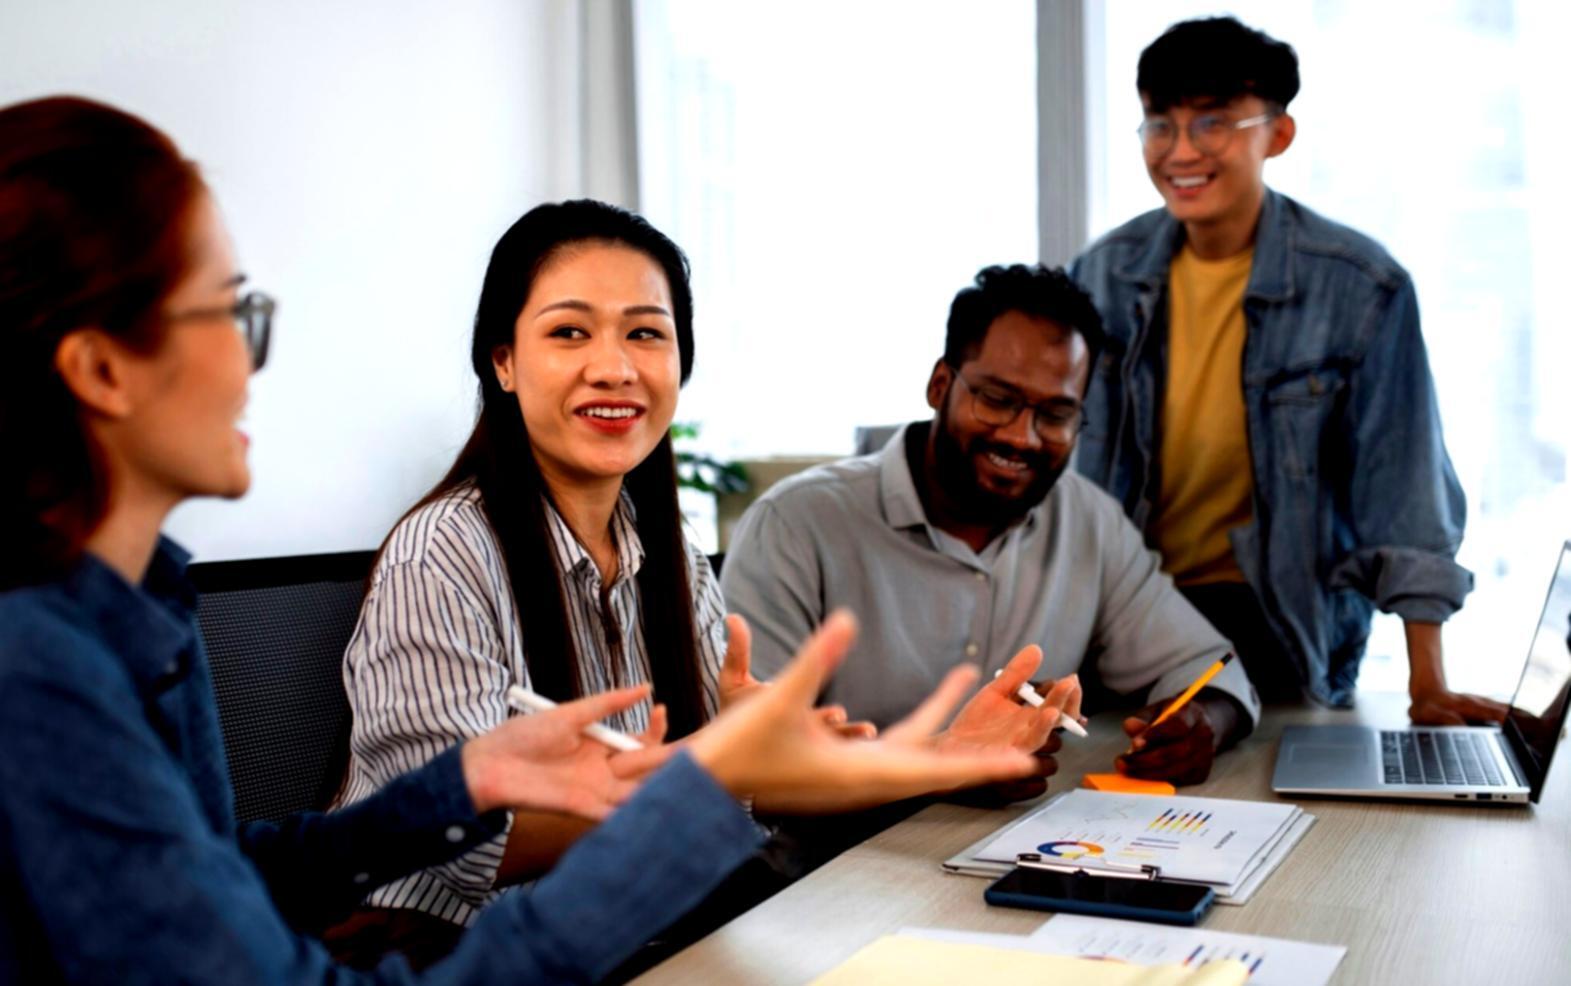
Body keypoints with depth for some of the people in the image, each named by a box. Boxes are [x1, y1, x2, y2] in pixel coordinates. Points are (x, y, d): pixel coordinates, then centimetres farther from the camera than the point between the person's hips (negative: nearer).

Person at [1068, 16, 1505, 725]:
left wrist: (1427, 685, -12)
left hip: (1286, 618, -2)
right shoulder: (1104, 275, 0)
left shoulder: (1361, 288, -9)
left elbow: (1403, 488, -8)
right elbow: (1072, 462, 7)